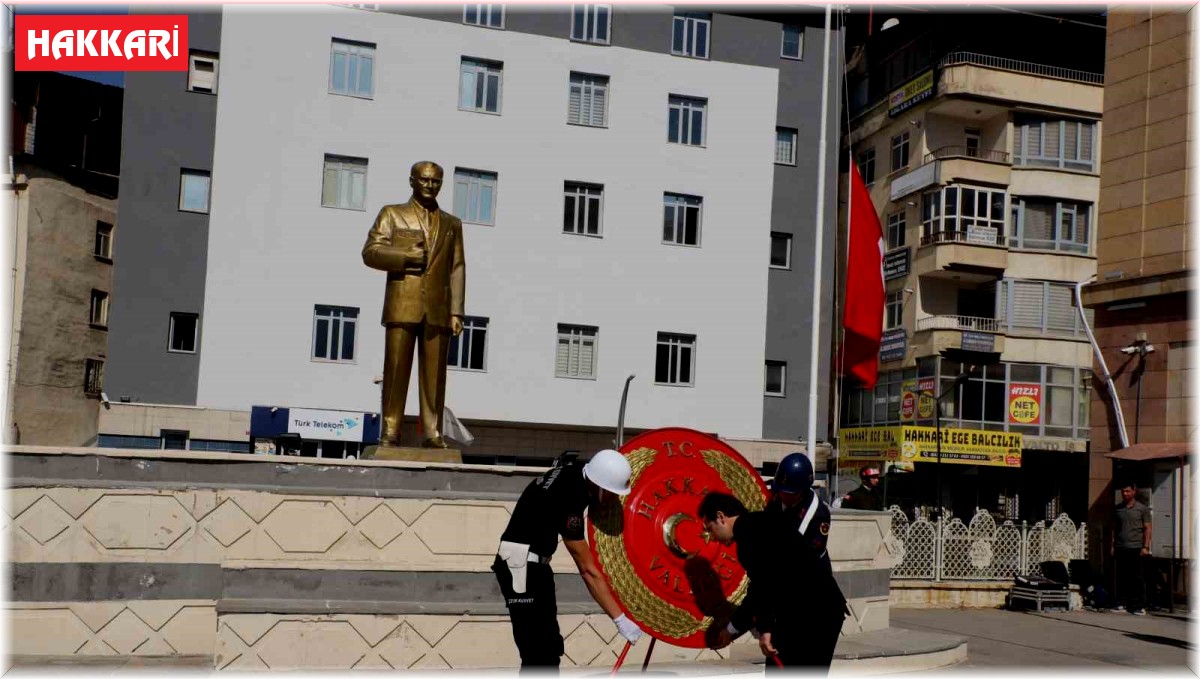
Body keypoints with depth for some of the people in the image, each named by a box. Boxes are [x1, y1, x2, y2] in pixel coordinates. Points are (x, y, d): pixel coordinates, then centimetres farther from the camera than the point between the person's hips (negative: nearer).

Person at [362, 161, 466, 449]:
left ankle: (433, 434, 0)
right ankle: (389, 433, -2)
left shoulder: (452, 224, 18)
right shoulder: (392, 214, 13)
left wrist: (456, 312, 0)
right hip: (402, 306, -2)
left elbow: (457, 270, 10)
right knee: (396, 371, -4)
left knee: (434, 374, -1)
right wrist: (406, 257, -11)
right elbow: (370, 252, 3)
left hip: (438, 310, 2)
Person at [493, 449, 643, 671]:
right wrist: (620, 619, -22)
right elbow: (587, 570, -25)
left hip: (535, 562, 10)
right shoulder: (567, 499, -28)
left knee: (549, 647, 12)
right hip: (521, 564, -10)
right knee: (538, 652, -14)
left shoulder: (575, 470, -6)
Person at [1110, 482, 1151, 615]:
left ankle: (1140, 606, -1)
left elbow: (1147, 529, 1)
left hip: (1135, 548, -3)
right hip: (1120, 548, 3)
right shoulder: (1118, 509, 13)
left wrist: (1146, 547, -7)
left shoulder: (1142, 509, 3)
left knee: (1136, 578, -4)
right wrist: (1112, 546, 9)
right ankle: (1121, 604, 12)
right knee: (1121, 577, 5)